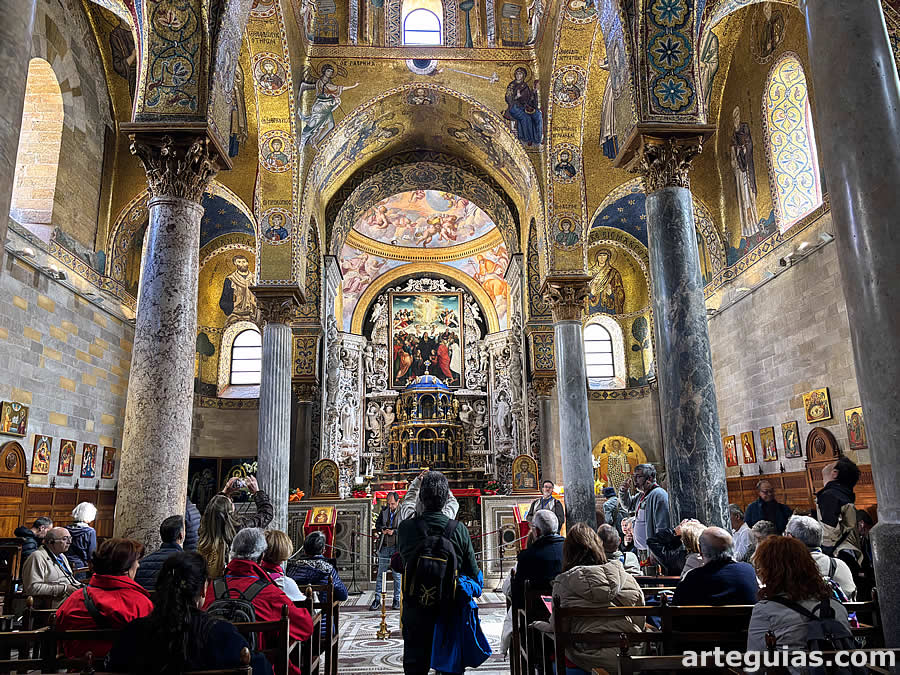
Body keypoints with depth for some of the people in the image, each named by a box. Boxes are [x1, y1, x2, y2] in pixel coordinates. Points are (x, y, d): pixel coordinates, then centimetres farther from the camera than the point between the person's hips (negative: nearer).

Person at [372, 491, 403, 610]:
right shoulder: (384, 511, 8)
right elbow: (377, 524, 17)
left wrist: (394, 531, -18)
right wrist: (382, 529, -3)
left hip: (397, 547, -4)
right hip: (384, 547, 4)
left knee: (397, 575, 5)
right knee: (380, 573, 6)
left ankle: (396, 600, 16)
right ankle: (377, 599, 15)